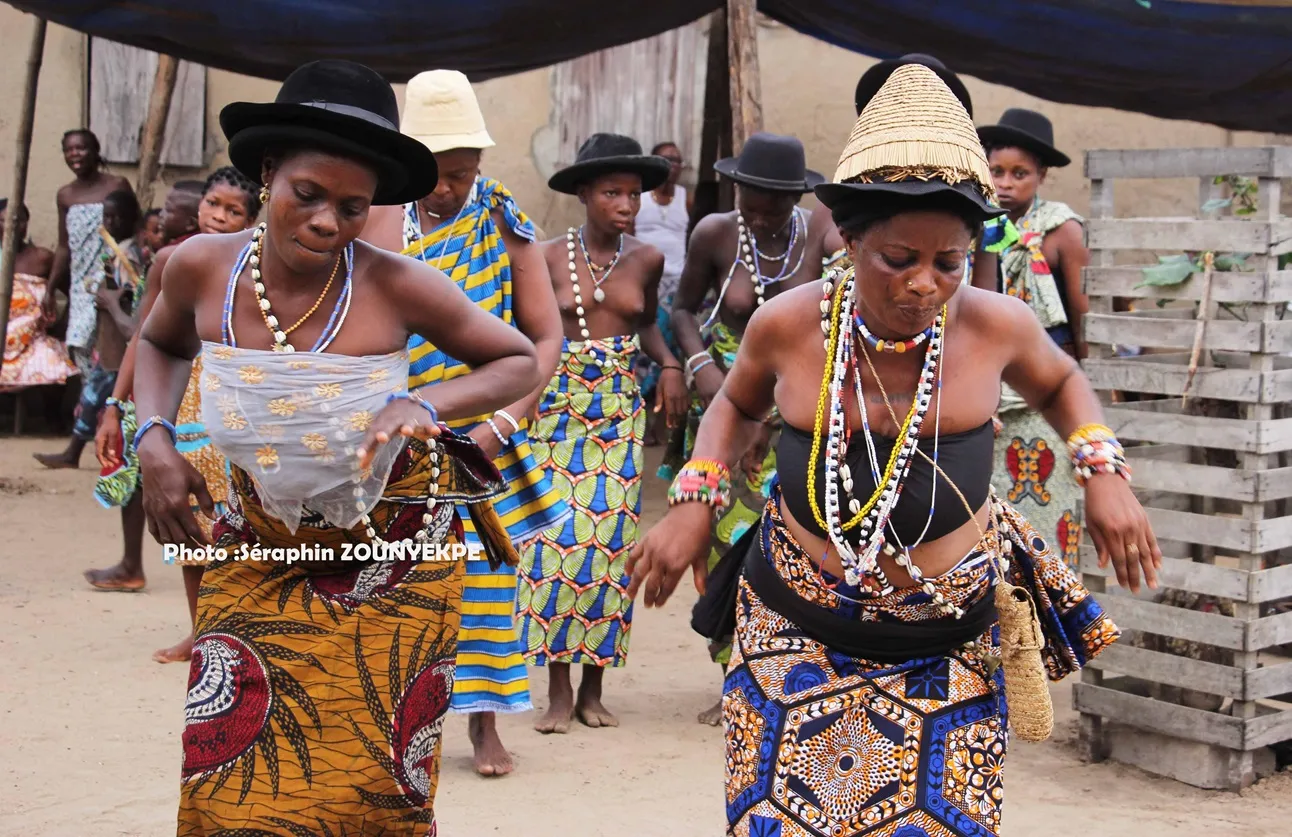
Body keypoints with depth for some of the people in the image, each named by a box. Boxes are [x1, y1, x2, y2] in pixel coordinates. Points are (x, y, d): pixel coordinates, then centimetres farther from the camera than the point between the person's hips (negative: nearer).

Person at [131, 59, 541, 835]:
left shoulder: (397, 285, -20)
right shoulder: (202, 267, -12)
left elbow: (522, 361, -7)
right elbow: (161, 346, 12)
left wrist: (423, 406, -24)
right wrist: (155, 440, -6)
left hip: (393, 563, -2)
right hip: (260, 556, 2)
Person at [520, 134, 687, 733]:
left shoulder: (646, 260, 4)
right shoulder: (548, 257, -3)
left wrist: (670, 365, 4)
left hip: (621, 409, 2)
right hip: (558, 407, -2)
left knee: (611, 542, 1)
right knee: (556, 539, -7)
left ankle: (593, 687, 11)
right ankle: (559, 689, 3)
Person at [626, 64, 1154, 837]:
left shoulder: (995, 325, -12)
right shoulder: (788, 326, -11)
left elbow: (1061, 382, 13)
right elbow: (738, 404, 12)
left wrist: (1103, 470, -3)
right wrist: (695, 501, -2)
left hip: (947, 645, 0)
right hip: (800, 631, 0)